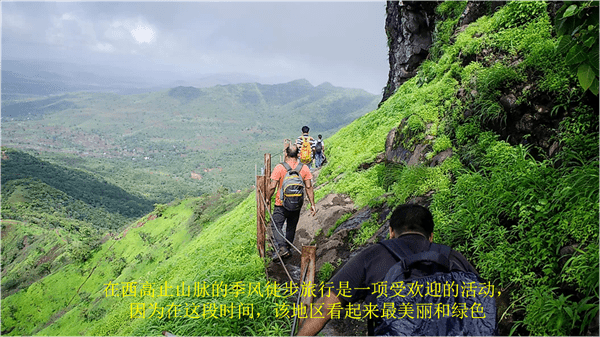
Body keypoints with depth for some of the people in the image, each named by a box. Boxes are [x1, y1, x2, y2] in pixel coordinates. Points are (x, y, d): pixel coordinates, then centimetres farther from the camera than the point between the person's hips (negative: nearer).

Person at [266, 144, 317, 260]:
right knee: (291, 228, 18)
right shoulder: (304, 168, -2)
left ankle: (282, 248, -12)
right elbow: (309, 187, -1)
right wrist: (312, 204, 4)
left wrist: (267, 198, 3)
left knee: (276, 226, 4)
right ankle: (288, 249, 28)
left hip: (282, 204, -4)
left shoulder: (279, 167, -11)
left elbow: (272, 186, -12)